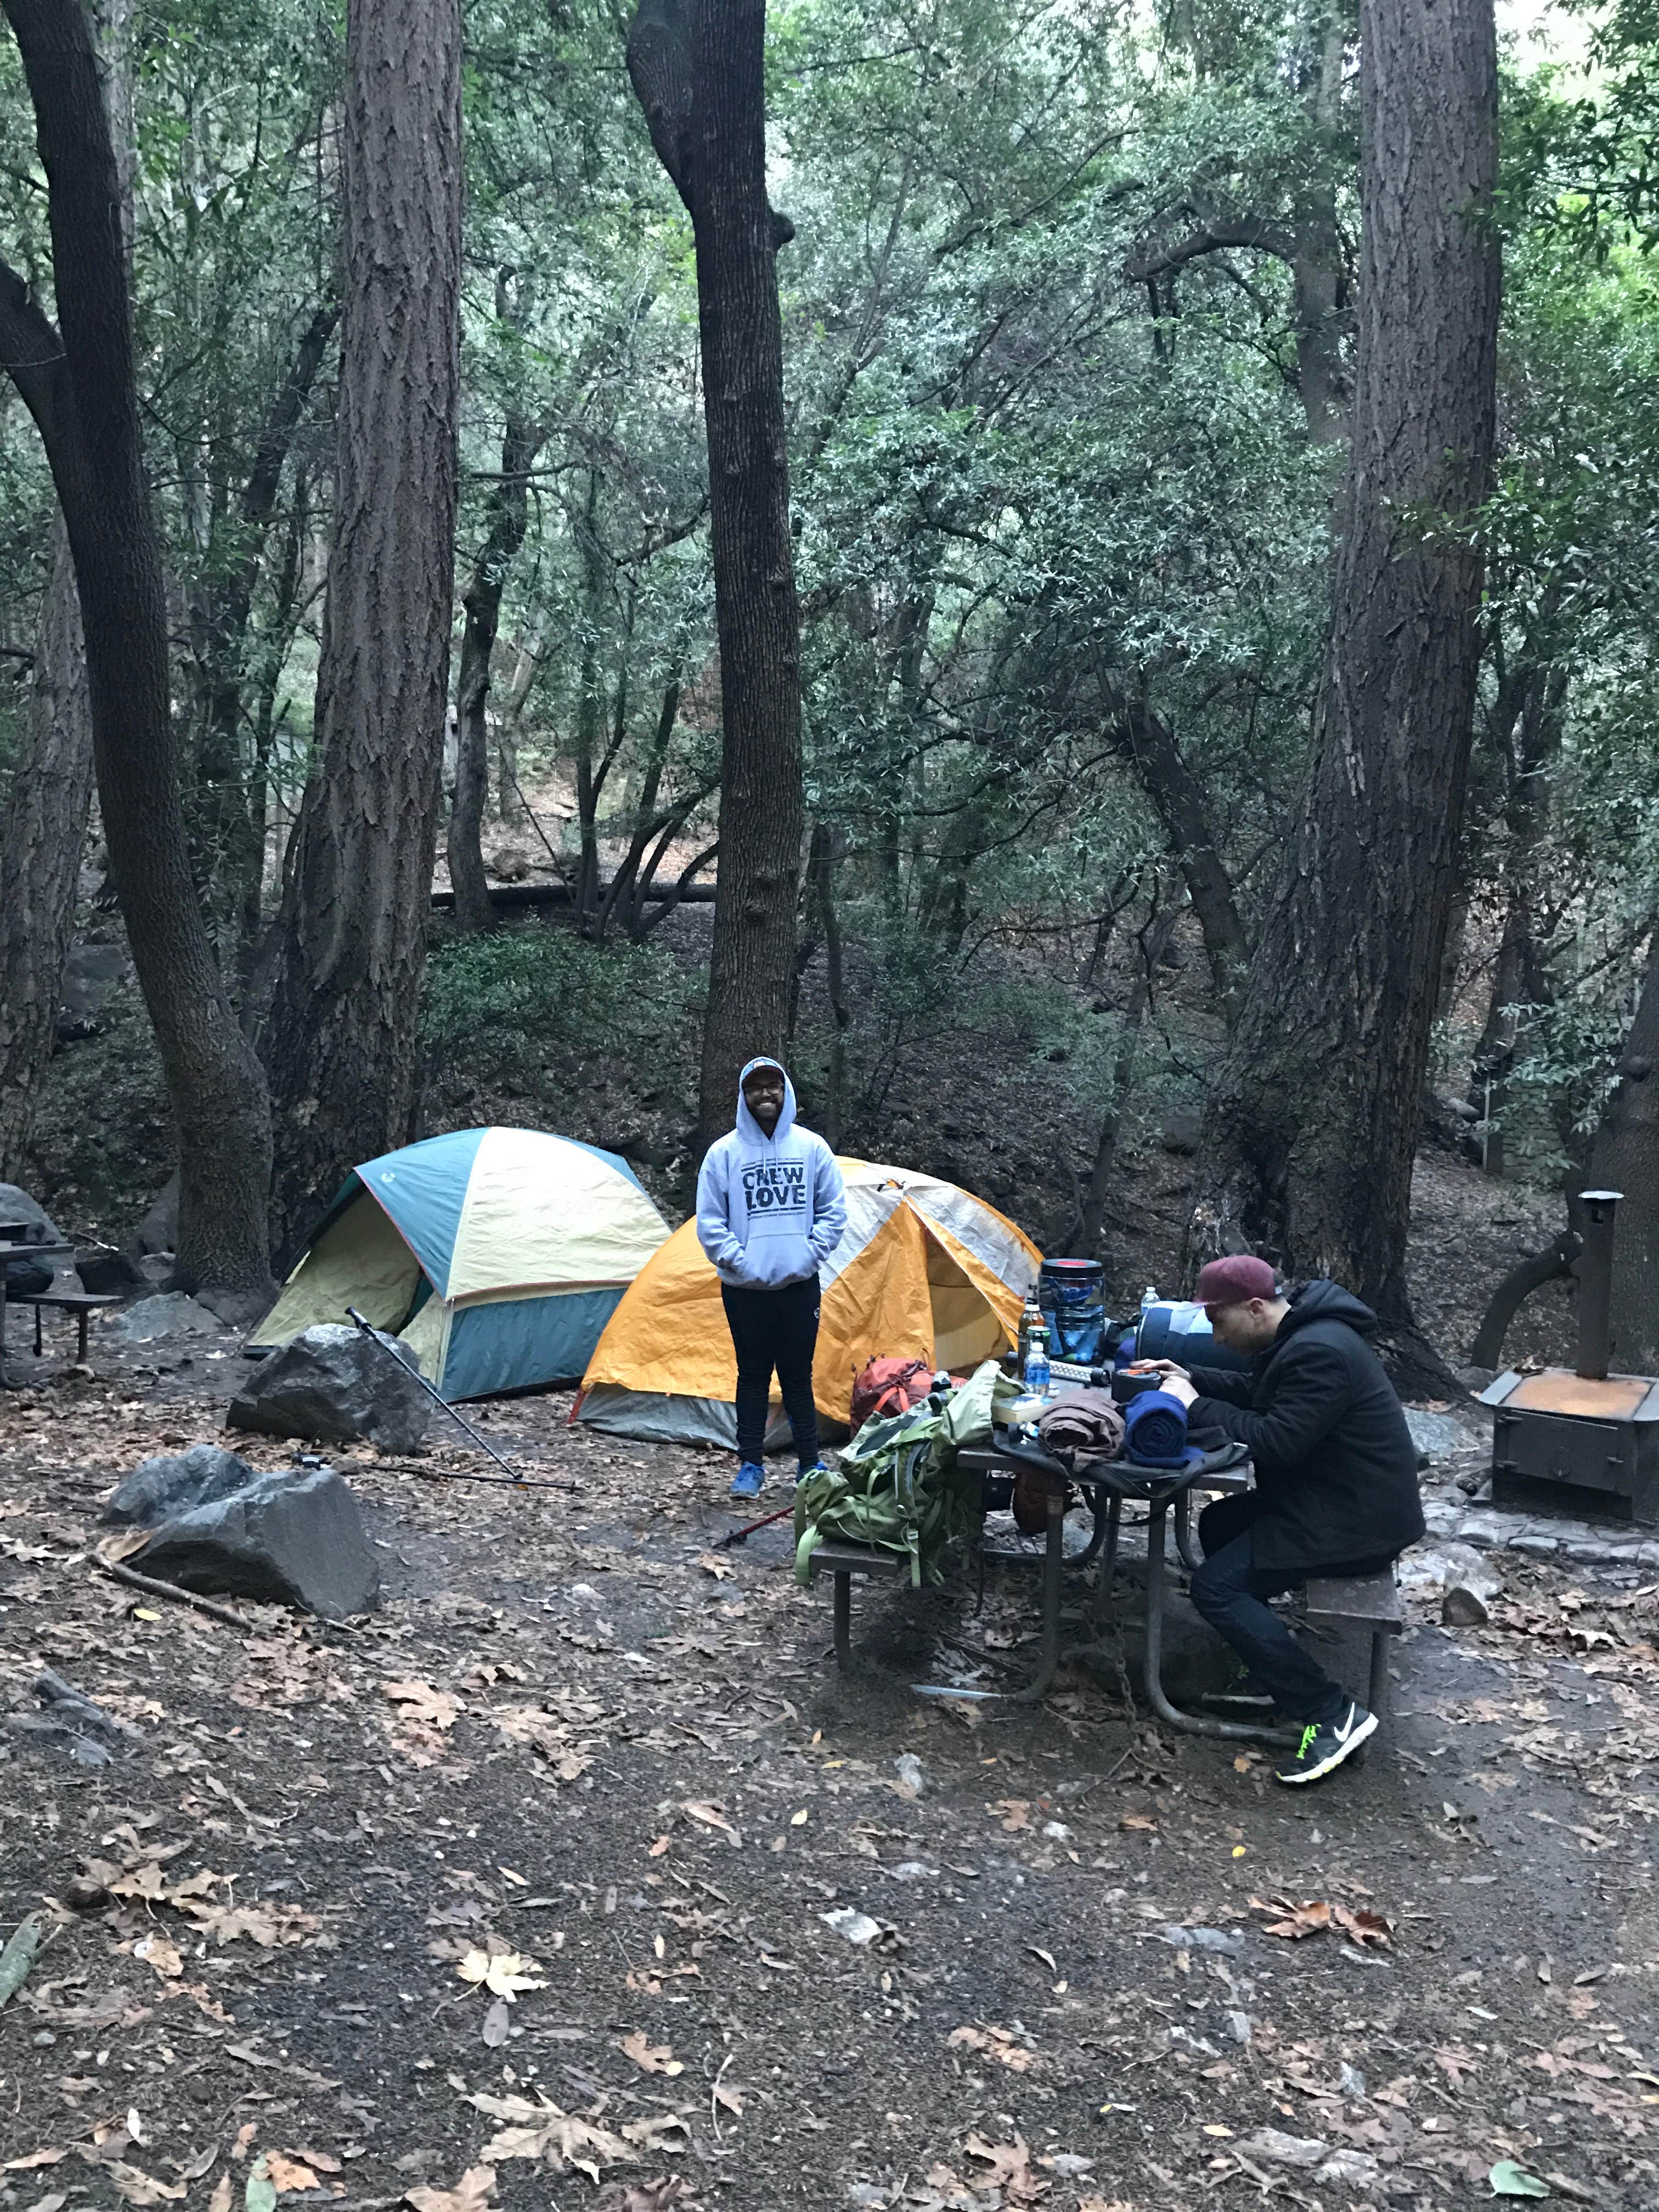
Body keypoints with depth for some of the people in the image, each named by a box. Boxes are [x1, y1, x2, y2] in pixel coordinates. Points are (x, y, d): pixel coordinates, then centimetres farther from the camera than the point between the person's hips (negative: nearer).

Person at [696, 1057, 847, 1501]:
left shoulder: (812, 1147, 3)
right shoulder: (724, 1153, -2)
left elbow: (833, 1211, 6)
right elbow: (710, 1222, -1)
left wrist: (811, 1255, -5)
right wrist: (738, 1261, -10)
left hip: (800, 1285, 1)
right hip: (745, 1289, -1)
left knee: (798, 1376, 9)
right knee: (753, 1376, 6)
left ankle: (810, 1464, 19)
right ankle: (750, 1466, 15)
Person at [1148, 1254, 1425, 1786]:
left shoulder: (1319, 1353, -25)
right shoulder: (1299, 1335, 8)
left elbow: (1274, 1442, -27)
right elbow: (1259, 1396, 23)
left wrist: (1197, 1407, -17)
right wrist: (1194, 1381, 9)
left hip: (1358, 1520, -11)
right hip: (1329, 1497, 11)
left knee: (1216, 1588, -14)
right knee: (1218, 1524, 19)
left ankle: (1333, 1715, -13)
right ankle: (1277, 1677, 18)